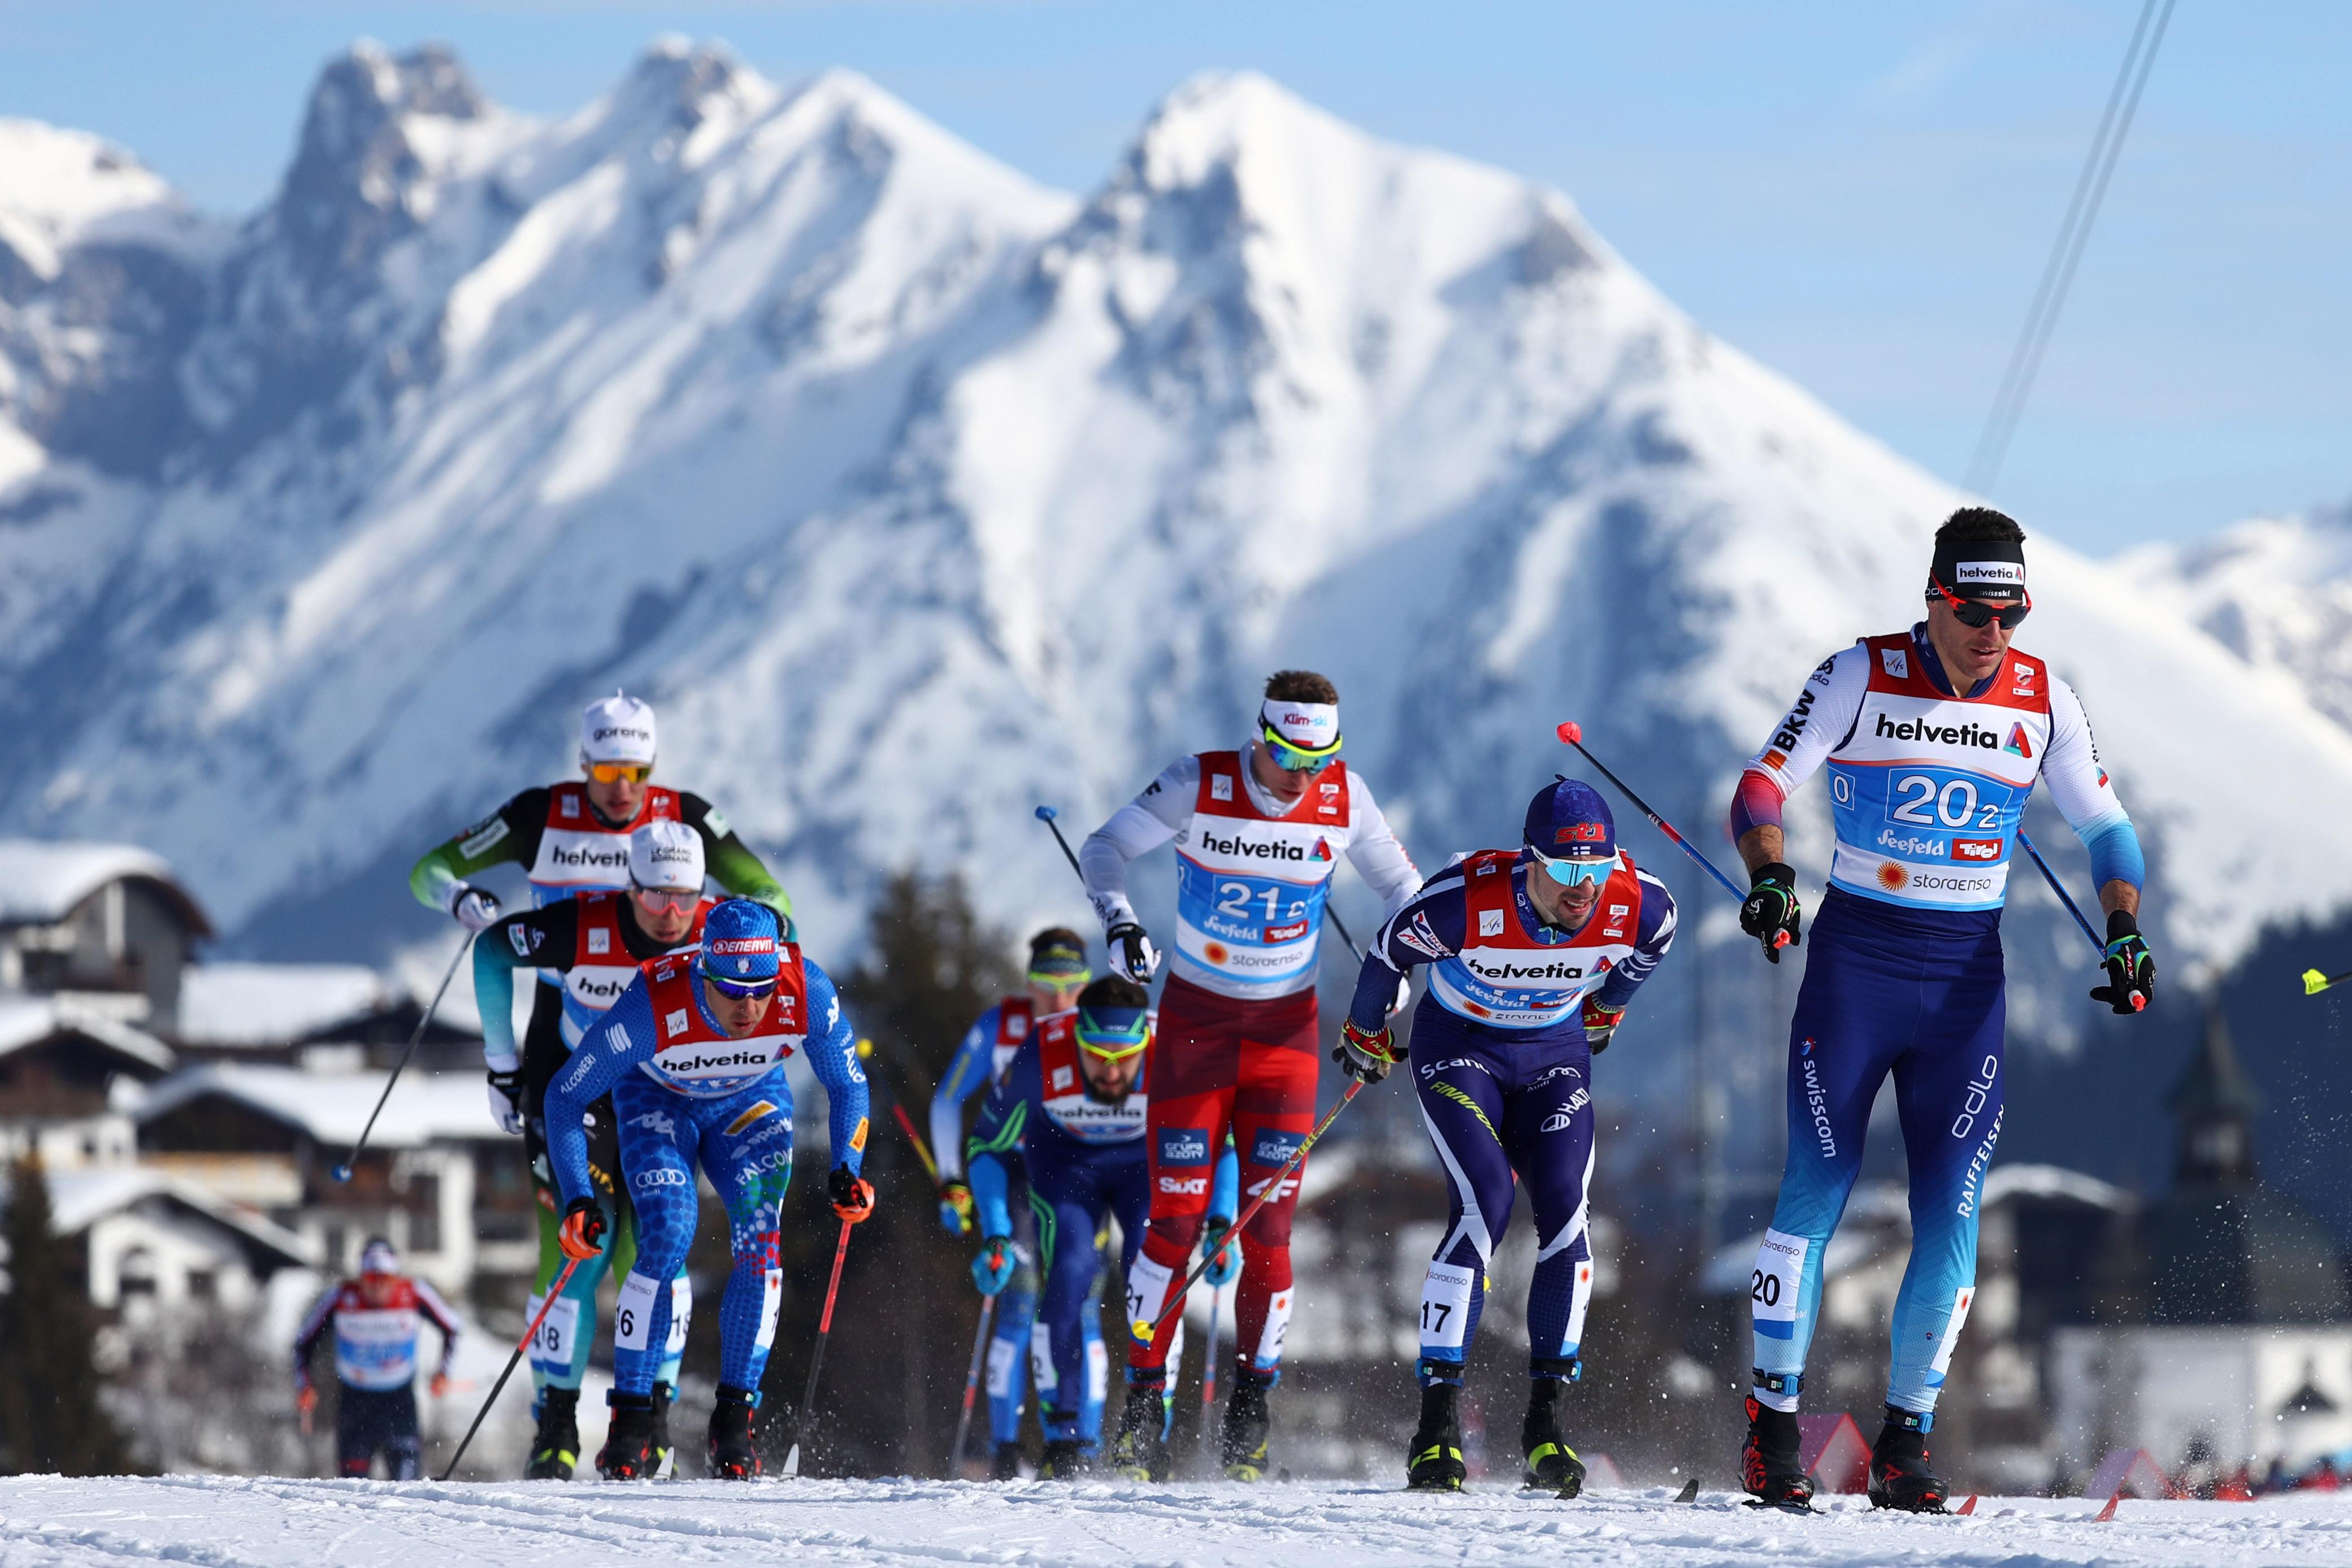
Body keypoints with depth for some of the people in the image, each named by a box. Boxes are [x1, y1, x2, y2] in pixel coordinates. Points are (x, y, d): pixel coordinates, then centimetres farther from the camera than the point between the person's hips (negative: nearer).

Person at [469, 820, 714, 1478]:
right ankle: (557, 1423, -7)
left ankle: (651, 1420, -5)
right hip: (581, 1098, -1)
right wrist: (502, 1064, -1)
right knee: (578, 1249, -13)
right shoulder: (584, 930, -23)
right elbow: (492, 950, -5)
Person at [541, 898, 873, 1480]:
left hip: (751, 1103, 2)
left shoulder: (808, 994, -33)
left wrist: (846, 1169, -26)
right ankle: (630, 1421, -11)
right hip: (657, 1099, -2)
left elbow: (847, 1085, -12)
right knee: (666, 1242, -21)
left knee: (760, 1241, -18)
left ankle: (734, 1422, -9)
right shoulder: (654, 1006, -39)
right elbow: (566, 1095, -26)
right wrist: (578, 1197, -33)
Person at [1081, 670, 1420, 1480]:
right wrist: (1119, 920, -27)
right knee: (1176, 1218, -8)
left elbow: (1399, 884, 7)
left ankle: (1249, 1412, 4)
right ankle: (1143, 1404, 1)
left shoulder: (1344, 799, -7)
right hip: (1194, 1023, -1)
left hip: (1286, 1030, 2)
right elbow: (1105, 847, -8)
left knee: (1268, 1225, -6)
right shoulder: (1201, 784, -13)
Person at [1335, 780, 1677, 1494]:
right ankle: (1438, 1427, -17)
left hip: (1555, 1053, 3)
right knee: (1482, 1207, -21)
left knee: (1565, 1213, -14)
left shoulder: (1641, 907, -24)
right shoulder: (1465, 901, -33)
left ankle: (1545, 1422, -5)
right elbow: (1389, 952, -11)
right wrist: (1365, 1034, 6)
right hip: (1460, 1050, -3)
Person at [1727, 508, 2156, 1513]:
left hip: (1965, 976, 2)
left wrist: (2123, 930, -8)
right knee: (1816, 1193, -6)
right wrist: (1771, 874, -25)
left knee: (1951, 1216, -4)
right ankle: (1773, 1425, 3)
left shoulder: (2044, 703, 2)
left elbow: (2105, 826, 8)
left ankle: (1905, 1446, 5)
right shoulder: (1859, 678, -5)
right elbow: (1761, 788, -6)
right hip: (1853, 959, -2)